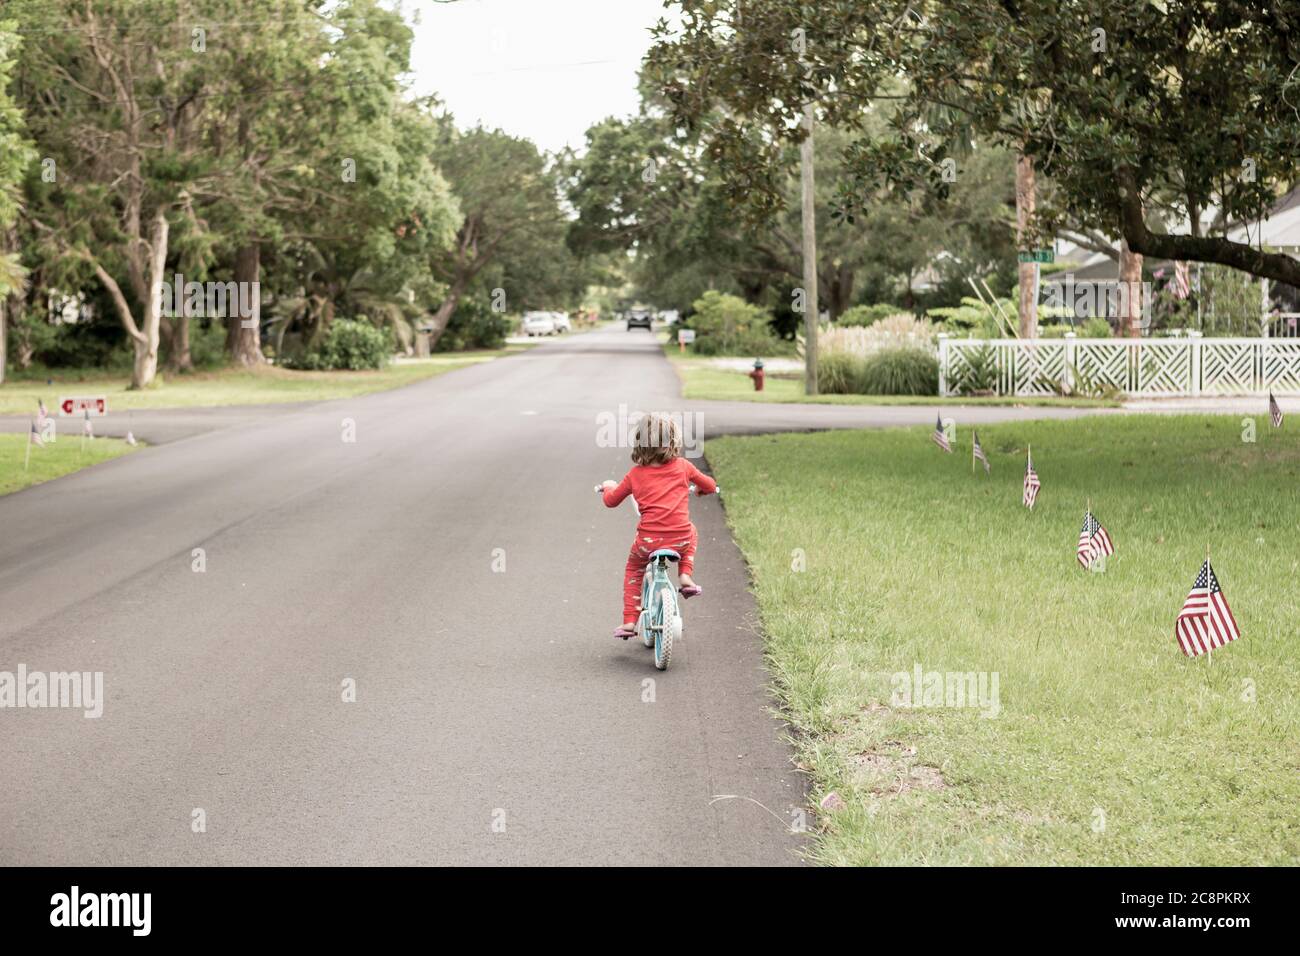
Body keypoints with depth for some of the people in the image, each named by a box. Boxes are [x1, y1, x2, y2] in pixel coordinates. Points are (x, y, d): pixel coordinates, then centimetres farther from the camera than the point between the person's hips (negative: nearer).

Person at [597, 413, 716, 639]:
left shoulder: (635, 474, 5)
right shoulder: (682, 467, 4)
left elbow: (611, 501, 16)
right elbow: (710, 486, 18)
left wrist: (609, 487, 38)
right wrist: (700, 488, 42)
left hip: (648, 541, 0)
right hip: (680, 539, 0)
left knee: (633, 570, 28)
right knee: (691, 533, 37)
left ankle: (629, 622, 18)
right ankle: (686, 576, 19)